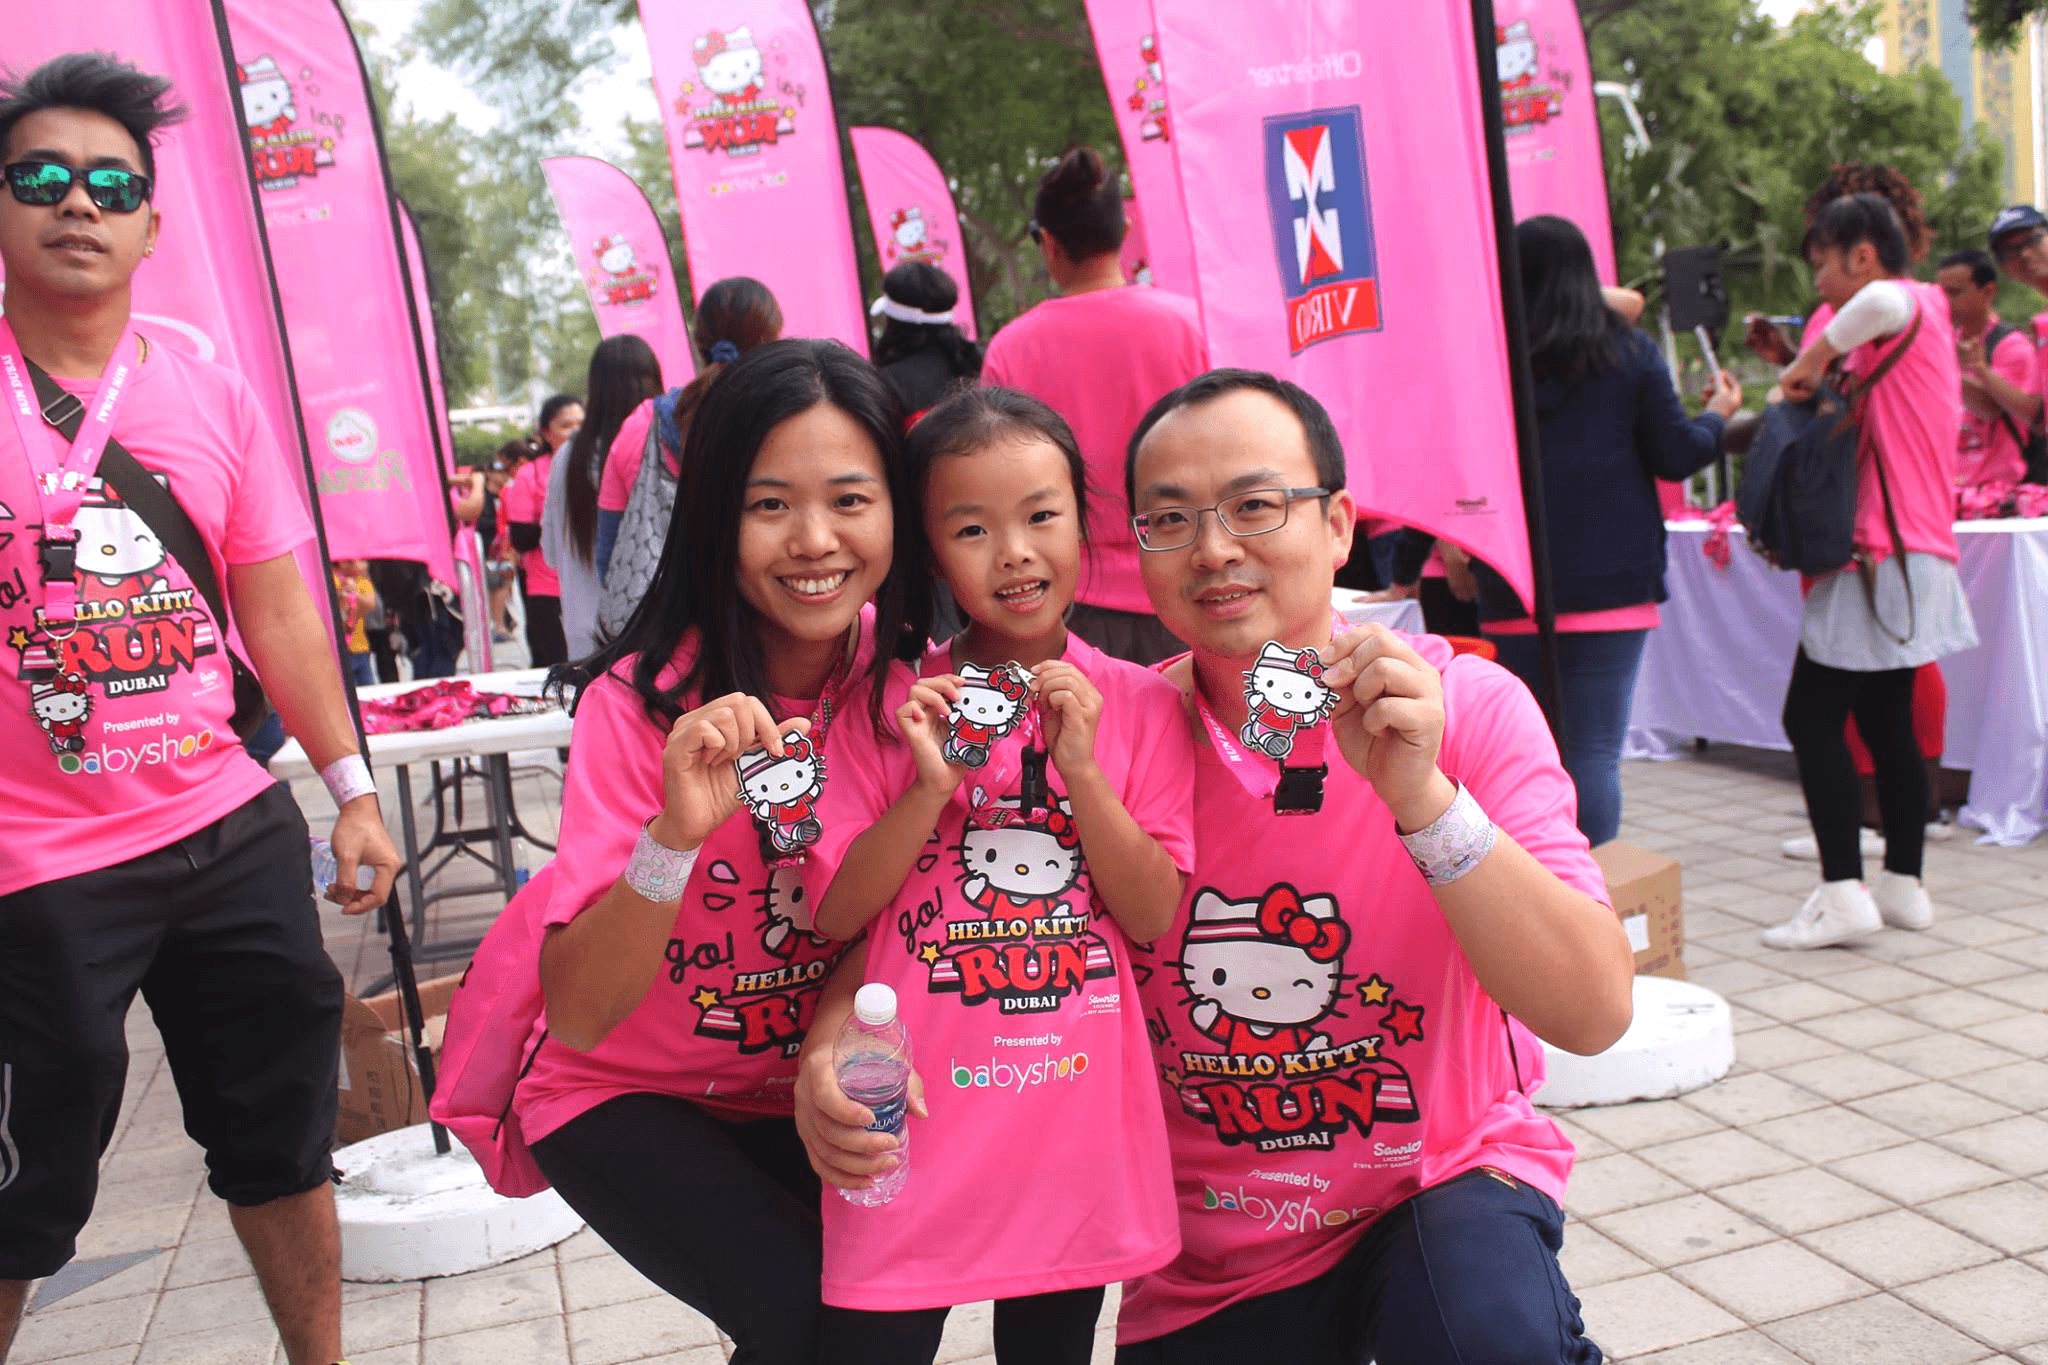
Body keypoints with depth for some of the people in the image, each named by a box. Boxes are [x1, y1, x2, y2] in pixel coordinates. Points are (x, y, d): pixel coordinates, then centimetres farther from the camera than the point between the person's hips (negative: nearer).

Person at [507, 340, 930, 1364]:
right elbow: (576, 1016, -27)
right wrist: (677, 832, -42)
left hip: (806, 1089, 4)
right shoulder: (644, 702, -23)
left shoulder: (908, 682, -11)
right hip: (627, 1097, -3)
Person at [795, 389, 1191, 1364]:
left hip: (1078, 1124, 1)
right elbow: (834, 916, -3)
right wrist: (932, 787, -17)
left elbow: (1153, 917, -5)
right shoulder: (892, 704, -2)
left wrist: (1080, 767, -16)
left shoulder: (1138, 705, 0)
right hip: (914, 1120, -1)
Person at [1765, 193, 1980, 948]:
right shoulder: (1922, 316, 21)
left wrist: (1813, 357, -22)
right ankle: (1903, 884, 20)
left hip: (1881, 553, -10)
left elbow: (1883, 301, -35)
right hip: (1913, 550, 10)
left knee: (1811, 719, -9)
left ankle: (1842, 893, -10)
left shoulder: (1910, 304, -8)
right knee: (1887, 722, 14)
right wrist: (1817, 378, 6)